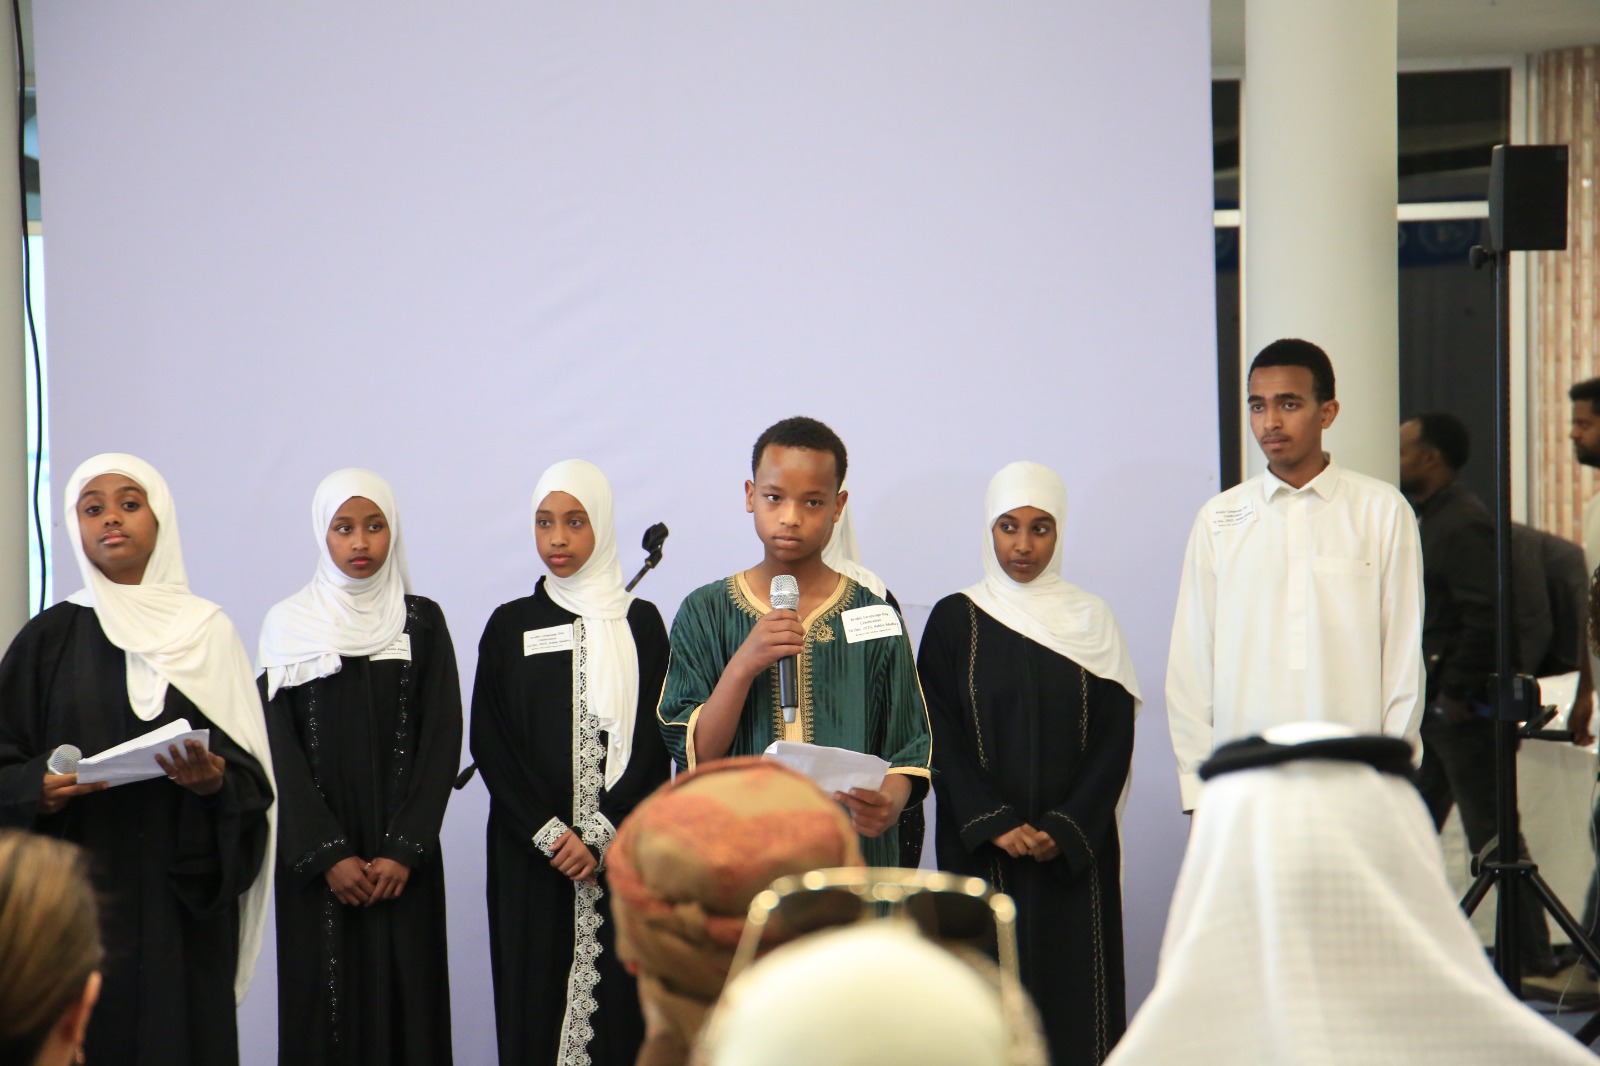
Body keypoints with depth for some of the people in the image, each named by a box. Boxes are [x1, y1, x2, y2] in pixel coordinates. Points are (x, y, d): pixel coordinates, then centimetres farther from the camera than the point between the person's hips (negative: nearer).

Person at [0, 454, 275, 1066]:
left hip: (183, 901, 0)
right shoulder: (51, 637, 5)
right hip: (77, 895, 0)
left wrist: (217, 782, -17)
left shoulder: (206, 631, 4)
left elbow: (255, 773, 4)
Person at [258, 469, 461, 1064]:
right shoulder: (289, 626, 3)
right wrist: (328, 854, -11)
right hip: (316, 857, 0)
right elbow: (279, 747, -2)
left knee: (406, 996, -2)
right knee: (324, 998, -2)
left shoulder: (422, 623, 5)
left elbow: (441, 739, 0)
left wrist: (404, 849, -10)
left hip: (404, 862, 1)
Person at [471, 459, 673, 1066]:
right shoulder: (511, 625, 8)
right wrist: (549, 835, -9)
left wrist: (600, 837, -11)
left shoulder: (640, 623, 6)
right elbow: (490, 744, 2)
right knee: (534, 999, -3)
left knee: (619, 1003, -4)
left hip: (622, 851, 0)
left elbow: (655, 743, 1)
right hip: (529, 854, 0)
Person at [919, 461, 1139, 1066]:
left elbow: (1114, 739, 2)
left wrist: (1064, 830, -10)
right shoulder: (955, 620, 4)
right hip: (981, 853, -1)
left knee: (1074, 989, -3)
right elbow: (941, 739, 0)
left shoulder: (1090, 620, 7)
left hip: (1076, 854, 1)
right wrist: (995, 825, -12)